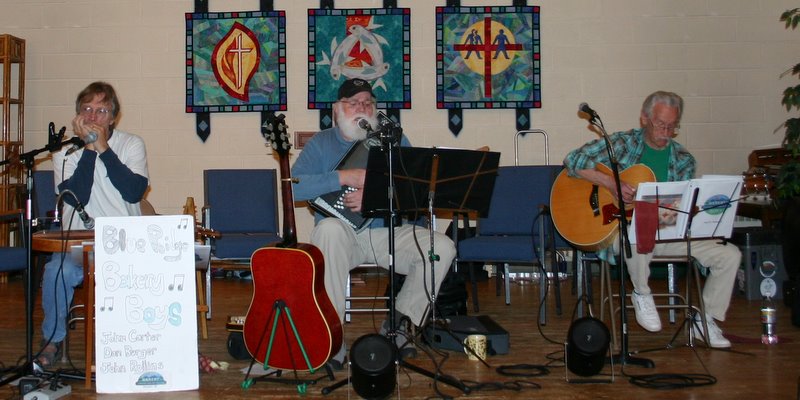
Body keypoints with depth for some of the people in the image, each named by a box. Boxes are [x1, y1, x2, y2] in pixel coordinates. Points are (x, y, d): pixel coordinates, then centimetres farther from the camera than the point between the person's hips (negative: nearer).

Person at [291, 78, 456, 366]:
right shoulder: (321, 143, 7)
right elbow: (293, 187, -11)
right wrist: (344, 177, -19)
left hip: (388, 233, 2)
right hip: (343, 234, -2)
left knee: (442, 247, -21)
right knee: (329, 228, -37)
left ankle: (397, 326, -6)